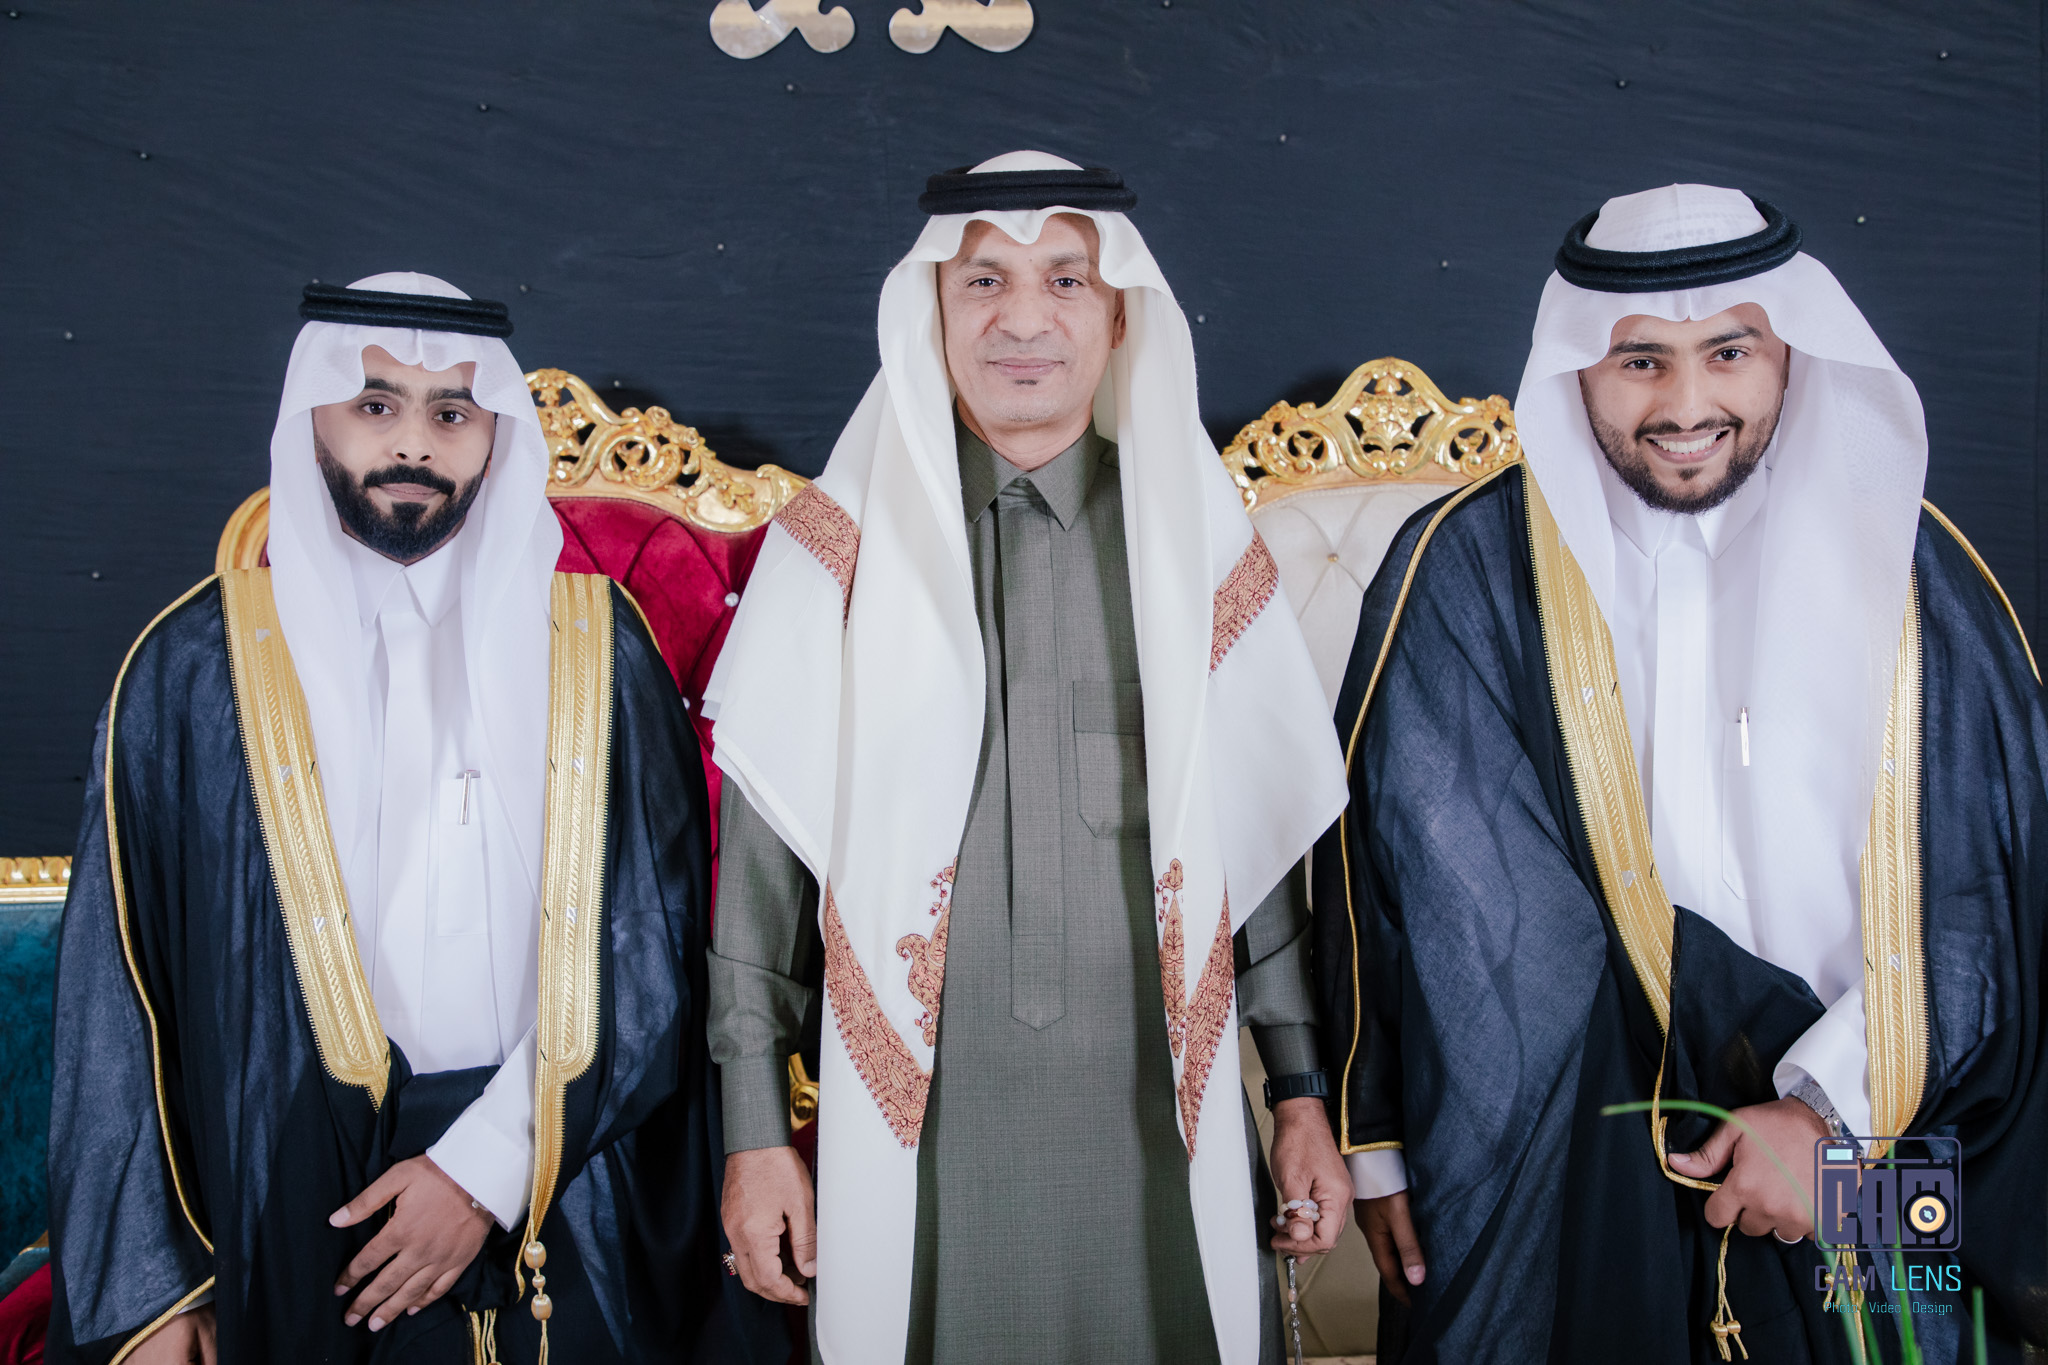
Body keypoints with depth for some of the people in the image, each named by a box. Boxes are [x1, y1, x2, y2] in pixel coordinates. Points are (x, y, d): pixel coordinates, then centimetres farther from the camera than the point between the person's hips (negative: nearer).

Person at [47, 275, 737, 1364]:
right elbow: (115, 979, -1)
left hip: (561, 1212, 1)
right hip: (286, 1217, 0)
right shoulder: (196, 663, -1)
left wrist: (488, 1163, -11)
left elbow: (651, 940, -3)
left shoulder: (589, 644, 0)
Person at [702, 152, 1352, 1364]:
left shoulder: (1201, 549, 4)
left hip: (1162, 1127, 1)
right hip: (911, 1131, -1)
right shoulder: (836, 552, -1)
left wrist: (1303, 1095, 6)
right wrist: (756, 1129, 0)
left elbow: (1270, 836, 7)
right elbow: (762, 854, 1)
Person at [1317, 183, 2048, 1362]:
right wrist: (1379, 1141, -1)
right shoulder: (1469, 571, -5)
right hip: (1554, 1182, -1)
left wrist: (1833, 1109, -10)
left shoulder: (1910, 571, 1)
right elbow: (1388, 869, -2)